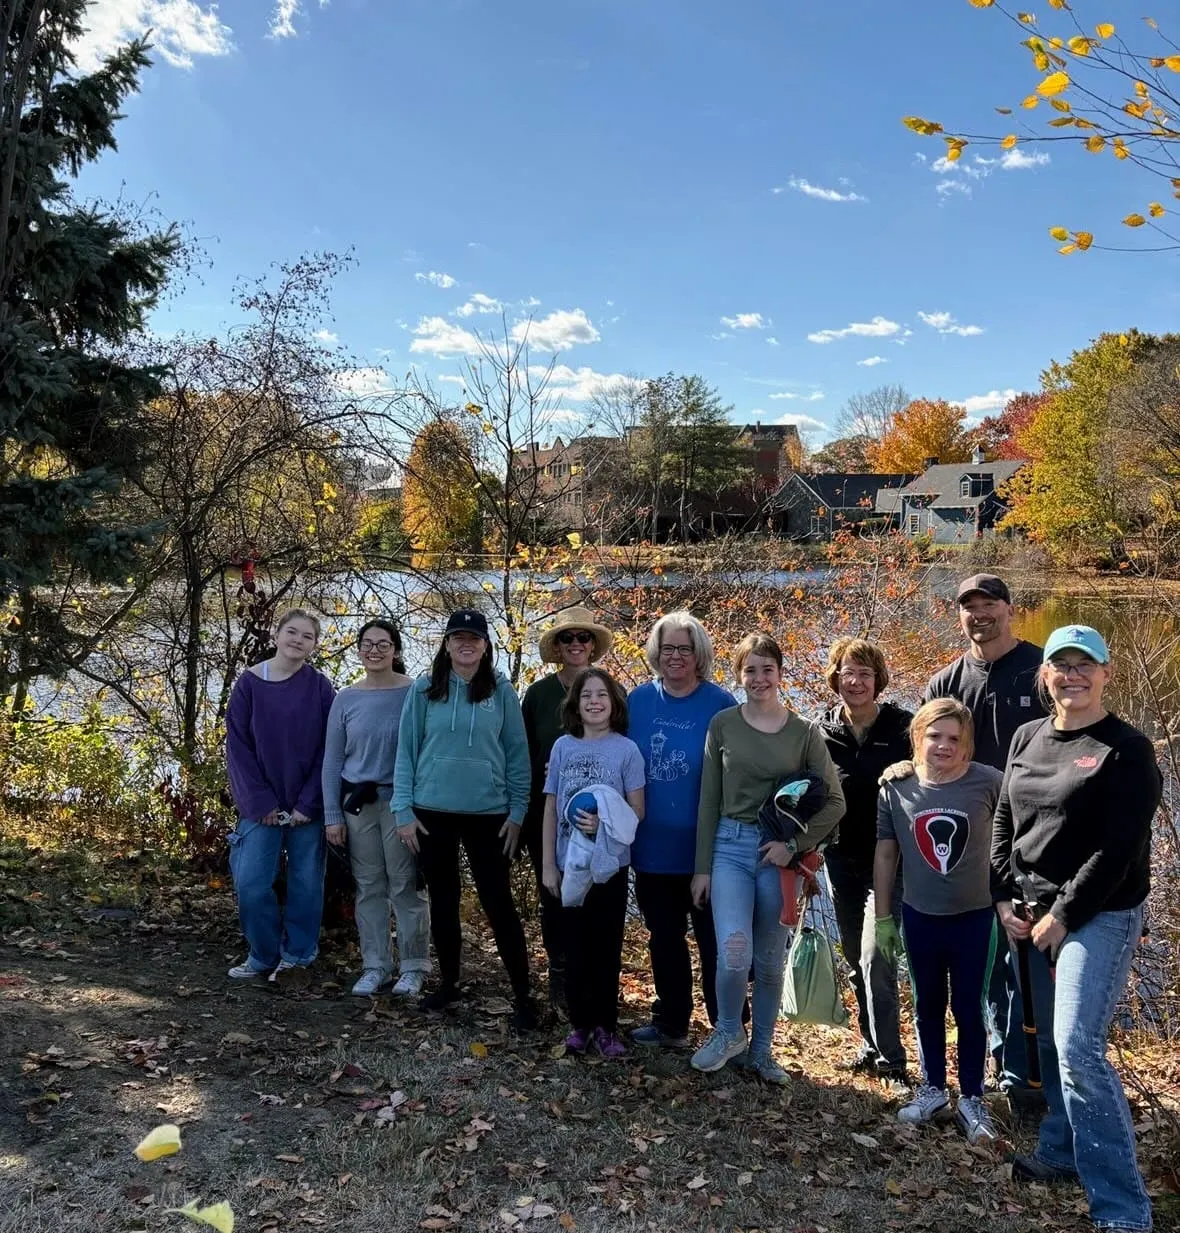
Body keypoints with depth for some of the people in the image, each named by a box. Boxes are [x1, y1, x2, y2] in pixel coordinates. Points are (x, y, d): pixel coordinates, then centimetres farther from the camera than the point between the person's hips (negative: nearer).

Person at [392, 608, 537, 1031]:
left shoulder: (502, 691, 0)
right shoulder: (424, 689, 1)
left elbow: (517, 754, 2)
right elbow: (406, 751, 2)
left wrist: (517, 812, -2)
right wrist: (403, 810, -3)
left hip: (488, 814, -1)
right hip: (432, 813, 2)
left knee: (498, 903, 0)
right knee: (443, 901, 13)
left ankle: (522, 995, 10)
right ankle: (448, 982, 31)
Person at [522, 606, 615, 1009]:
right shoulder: (538, 693, 0)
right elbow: (523, 752, 3)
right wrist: (522, 809, 2)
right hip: (545, 810, 1)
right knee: (553, 896, 8)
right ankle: (559, 972, 23)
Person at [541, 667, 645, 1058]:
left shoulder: (626, 750, -7)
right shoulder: (562, 747, 0)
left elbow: (637, 812, -4)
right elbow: (551, 809, 5)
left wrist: (605, 823, -23)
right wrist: (548, 865, 3)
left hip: (610, 865, -2)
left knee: (607, 949, 9)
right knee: (576, 947, 11)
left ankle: (605, 1025, 22)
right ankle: (580, 1022, 24)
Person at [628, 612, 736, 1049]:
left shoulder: (720, 704, -8)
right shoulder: (639, 700, 2)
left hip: (705, 848, -4)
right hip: (652, 846, 4)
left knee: (714, 940, 6)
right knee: (664, 938, 17)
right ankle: (671, 1022, 33)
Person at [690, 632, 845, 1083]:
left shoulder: (804, 733, 0)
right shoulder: (722, 725, 1)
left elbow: (834, 801, 2)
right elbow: (709, 799, 3)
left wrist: (794, 844, -9)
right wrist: (702, 866, 2)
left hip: (780, 853, 1)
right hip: (730, 846, 0)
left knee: (770, 961, 11)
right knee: (734, 953, -14)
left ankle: (760, 1051, 31)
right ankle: (728, 1032, 14)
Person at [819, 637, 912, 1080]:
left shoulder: (902, 727, -8)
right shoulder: (823, 732, 2)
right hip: (842, 861, 4)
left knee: (875, 958, -10)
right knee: (855, 960, 13)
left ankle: (889, 1058, 4)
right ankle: (871, 1047, 28)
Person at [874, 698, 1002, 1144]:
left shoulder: (990, 783, -15)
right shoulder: (896, 789, -8)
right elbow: (885, 855, 1)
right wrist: (883, 918, 6)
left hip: (975, 917, -2)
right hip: (920, 917, 2)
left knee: (969, 1010, 10)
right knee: (928, 1007, 17)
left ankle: (971, 1098, 29)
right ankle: (932, 1088, 36)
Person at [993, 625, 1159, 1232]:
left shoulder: (1127, 749, -10)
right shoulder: (1028, 737, 8)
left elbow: (1119, 849, -15)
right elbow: (1004, 820, 12)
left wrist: (1064, 914, -15)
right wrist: (1005, 897, 3)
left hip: (1098, 915, -6)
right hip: (1034, 911, 6)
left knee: (1078, 1047, -12)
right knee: (1050, 1040, 14)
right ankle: (1062, 1151, 32)